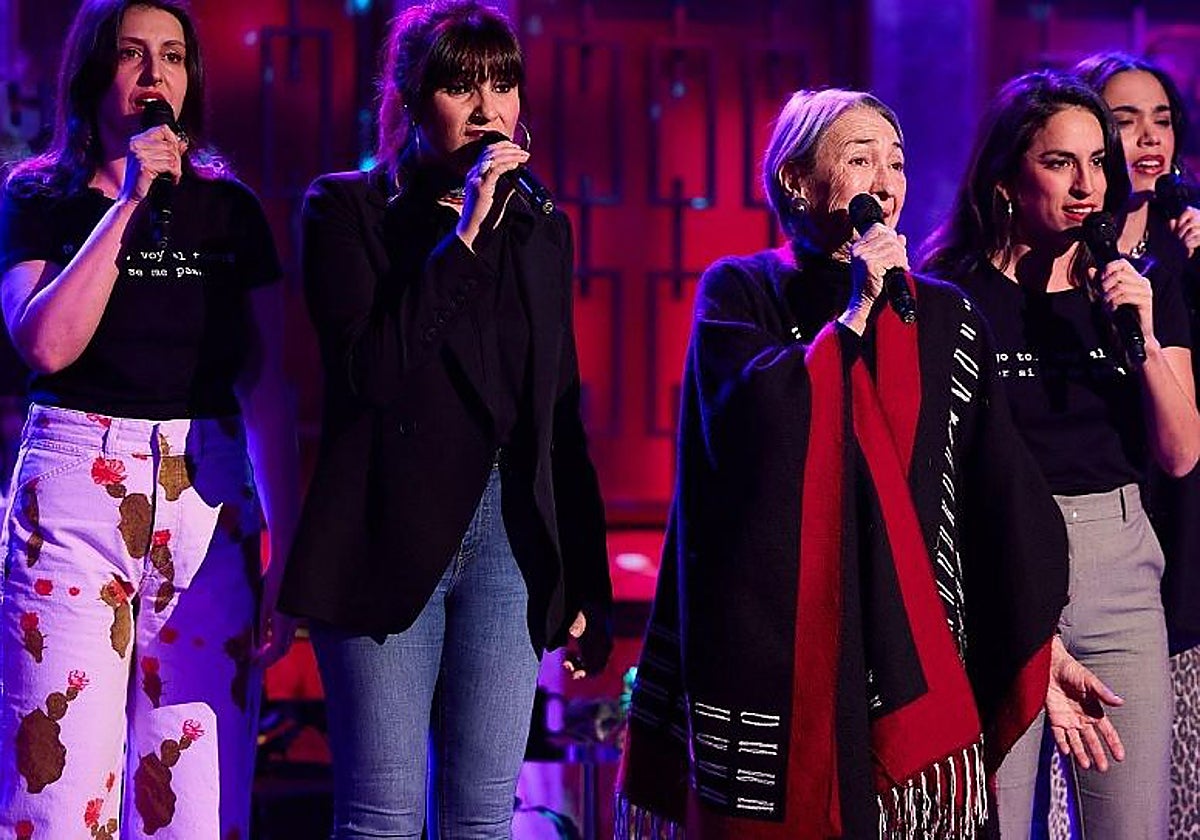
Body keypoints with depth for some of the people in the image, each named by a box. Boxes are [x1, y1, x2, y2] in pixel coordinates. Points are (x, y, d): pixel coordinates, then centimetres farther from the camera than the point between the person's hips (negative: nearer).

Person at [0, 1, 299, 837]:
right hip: (75, 493, -1)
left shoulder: (230, 210, 10)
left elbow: (267, 389, 8)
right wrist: (128, 204, -11)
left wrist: (286, 553, 3)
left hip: (207, 494, 1)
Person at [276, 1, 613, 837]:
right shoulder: (349, 208, 2)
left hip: (511, 543, 4)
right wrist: (462, 233, -14)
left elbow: (563, 416, 16)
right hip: (390, 539, -4)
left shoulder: (541, 229, 14)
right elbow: (369, 370, -13)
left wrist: (586, 580, 13)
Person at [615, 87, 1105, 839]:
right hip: (777, 637, -2)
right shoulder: (739, 293, 5)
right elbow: (746, 424, -15)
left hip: (912, 644, 2)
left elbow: (1001, 494, 7)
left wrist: (1043, 650, 1)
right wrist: (854, 314, -9)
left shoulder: (945, 318, 11)